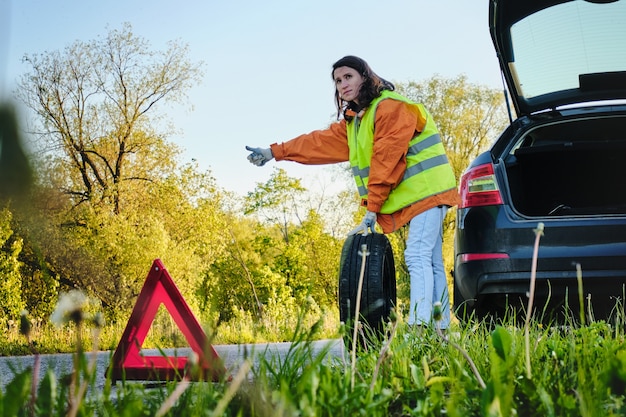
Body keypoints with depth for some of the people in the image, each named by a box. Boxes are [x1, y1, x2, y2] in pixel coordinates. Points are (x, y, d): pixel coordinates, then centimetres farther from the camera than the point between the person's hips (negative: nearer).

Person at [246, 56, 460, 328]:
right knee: (431, 262, 6)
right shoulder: (354, 121, 19)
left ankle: (419, 325, -26)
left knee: (418, 257, -18)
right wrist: (274, 152, 12)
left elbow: (386, 162, -18)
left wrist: (371, 209, -18)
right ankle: (441, 328, 6)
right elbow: (321, 143, 18)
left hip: (426, 192, -9)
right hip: (416, 197, 9)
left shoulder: (391, 108, -13)